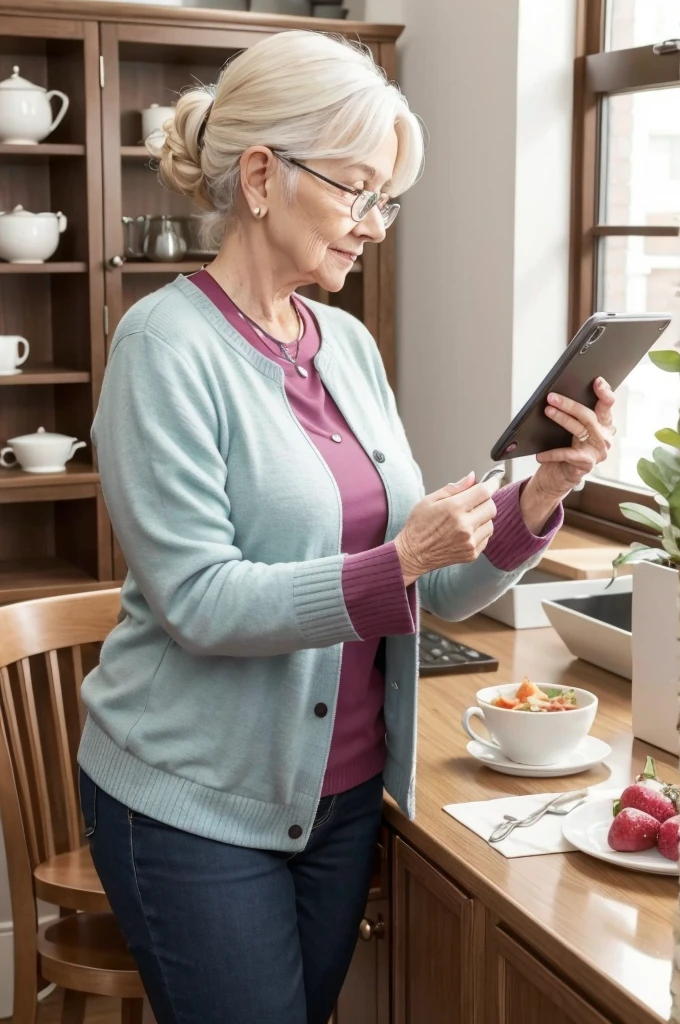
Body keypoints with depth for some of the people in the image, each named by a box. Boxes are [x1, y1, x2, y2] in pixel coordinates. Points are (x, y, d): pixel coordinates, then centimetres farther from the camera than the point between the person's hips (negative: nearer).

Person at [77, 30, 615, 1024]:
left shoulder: (349, 344, 4)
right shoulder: (167, 342, -14)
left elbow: (435, 589, 4)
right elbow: (198, 600, -20)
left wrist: (539, 496, -11)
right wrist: (396, 562, -28)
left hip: (344, 788, 6)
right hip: (196, 802, -6)